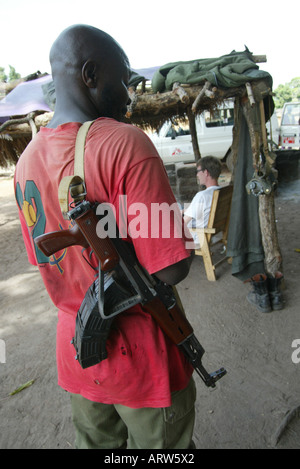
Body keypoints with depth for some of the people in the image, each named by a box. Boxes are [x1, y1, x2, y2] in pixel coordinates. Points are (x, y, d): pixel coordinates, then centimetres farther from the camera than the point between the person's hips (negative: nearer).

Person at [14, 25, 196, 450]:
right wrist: (182, 227, -5)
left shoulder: (27, 159, 0)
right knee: (161, 445, 21)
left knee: (96, 442, 29)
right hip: (142, 353, -6)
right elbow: (172, 270, -25)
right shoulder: (125, 142, -23)